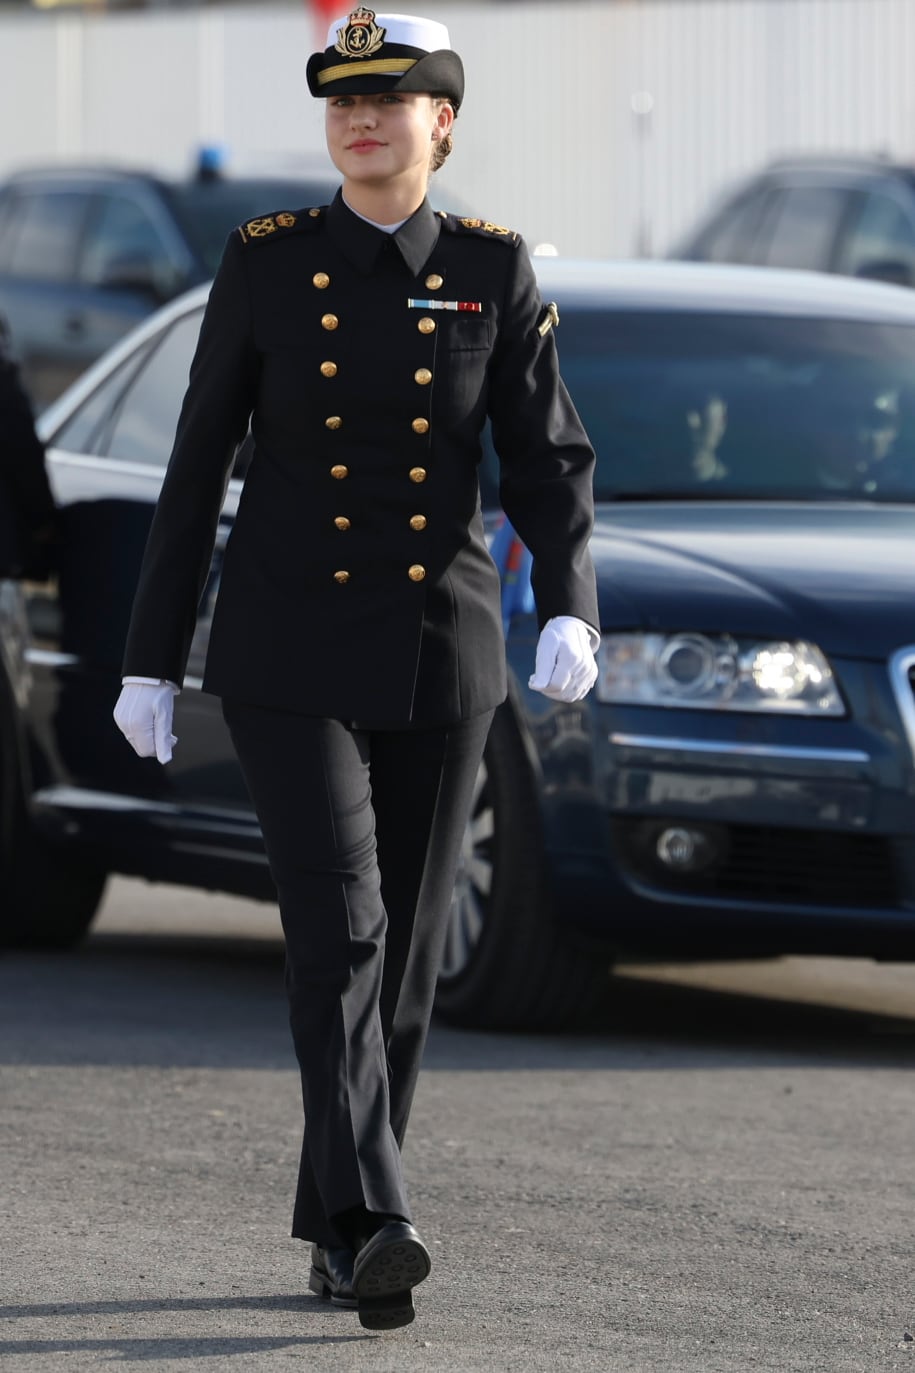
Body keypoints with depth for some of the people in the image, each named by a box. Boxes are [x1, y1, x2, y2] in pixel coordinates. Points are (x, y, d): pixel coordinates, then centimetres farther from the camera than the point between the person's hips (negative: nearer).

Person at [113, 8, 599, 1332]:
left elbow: (548, 460, -3)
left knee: (405, 950, 7)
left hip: (439, 652, 2)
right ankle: (374, 1225, -27)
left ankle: (335, 1228, 22)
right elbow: (198, 465, 2)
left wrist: (569, 608, -21)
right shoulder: (265, 263, -3)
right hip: (289, 651, -2)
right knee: (339, 926, -17)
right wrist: (152, 660, 1)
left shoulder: (495, 272, 0)